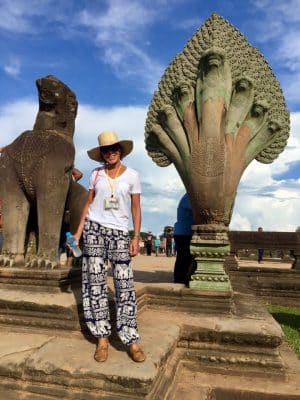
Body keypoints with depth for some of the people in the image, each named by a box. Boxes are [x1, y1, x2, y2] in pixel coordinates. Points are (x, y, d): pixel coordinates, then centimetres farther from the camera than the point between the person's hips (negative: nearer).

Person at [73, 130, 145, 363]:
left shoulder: (132, 175, 4)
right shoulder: (96, 174, 8)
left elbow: (136, 208, 3)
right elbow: (89, 203, 10)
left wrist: (136, 237, -4)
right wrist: (79, 231, 2)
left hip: (119, 232, -1)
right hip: (94, 228, 2)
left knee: (124, 284, -4)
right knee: (95, 282, 2)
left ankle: (131, 340, 4)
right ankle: (102, 338, 12)